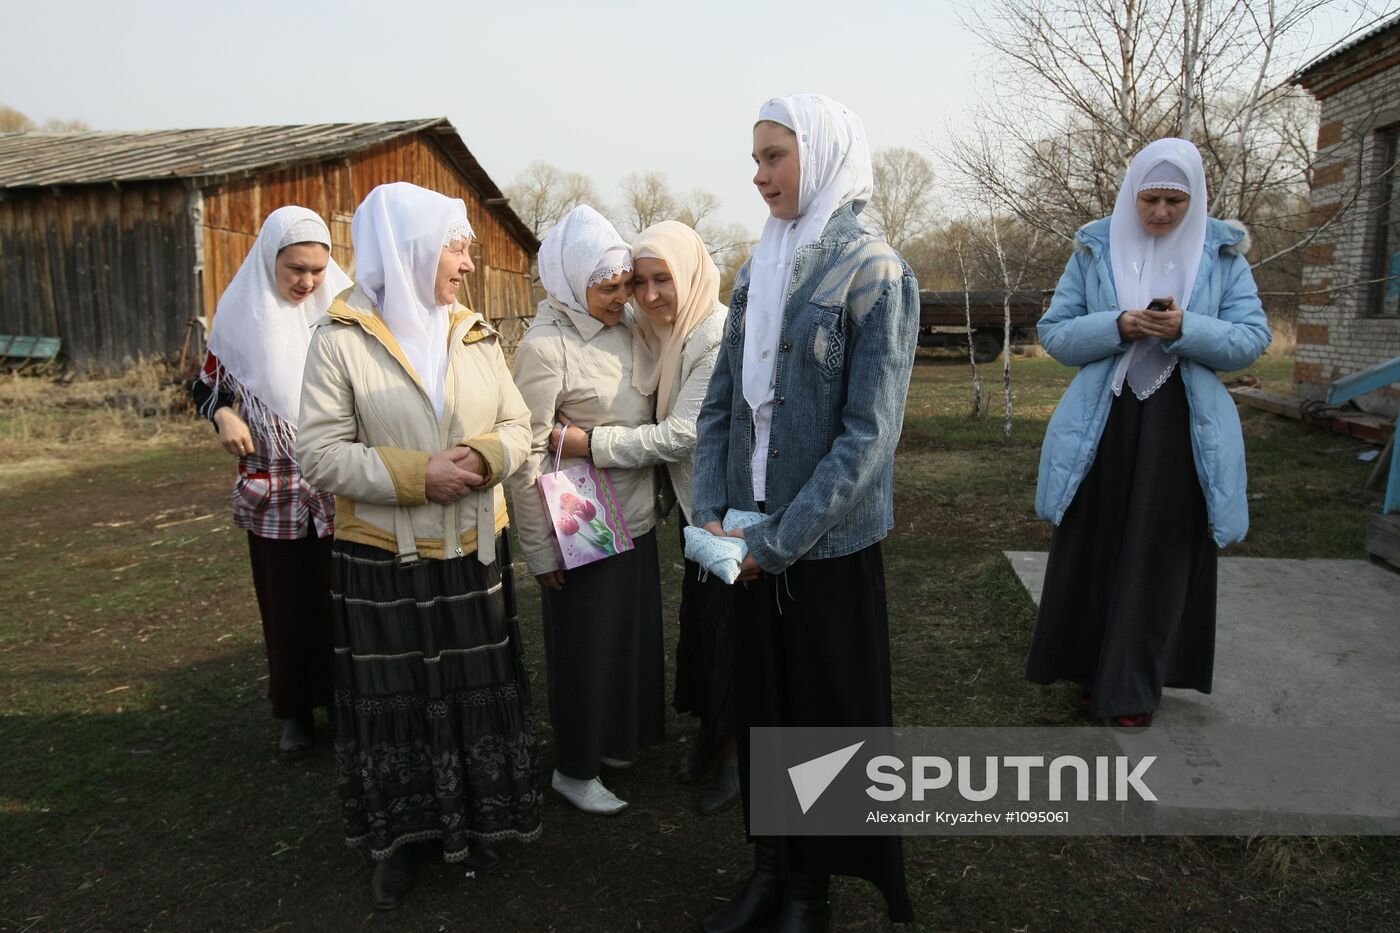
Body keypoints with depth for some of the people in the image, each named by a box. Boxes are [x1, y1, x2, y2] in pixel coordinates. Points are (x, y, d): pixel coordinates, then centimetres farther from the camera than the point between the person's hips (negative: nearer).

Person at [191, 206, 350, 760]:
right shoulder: (242, 315, 0)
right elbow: (206, 386, 9)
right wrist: (223, 415, -12)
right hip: (275, 491, 0)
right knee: (286, 600, 8)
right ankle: (295, 710, 23)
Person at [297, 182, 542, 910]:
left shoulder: (475, 333, 4)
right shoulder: (342, 339, -9)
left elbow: (517, 426, 6)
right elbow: (321, 454, -12)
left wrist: (485, 458, -16)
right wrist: (417, 475, -22)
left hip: (473, 553, 4)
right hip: (383, 560, -3)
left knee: (475, 691, 12)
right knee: (394, 704, 9)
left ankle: (470, 822, 33)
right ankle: (395, 840, 28)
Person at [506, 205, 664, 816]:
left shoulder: (626, 323, 3)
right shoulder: (546, 347, -19)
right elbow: (526, 456, -16)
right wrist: (540, 549, -13)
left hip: (634, 518, 7)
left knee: (632, 635, 18)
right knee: (585, 647, 7)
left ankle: (612, 741, 40)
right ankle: (574, 769, 28)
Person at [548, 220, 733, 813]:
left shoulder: (720, 338, -23)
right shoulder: (664, 333, 4)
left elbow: (680, 434, -26)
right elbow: (663, 425, 8)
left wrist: (590, 443, -24)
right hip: (695, 501, 8)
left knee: (728, 626, 3)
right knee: (697, 615, 17)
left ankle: (737, 751, 22)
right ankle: (708, 727, 37)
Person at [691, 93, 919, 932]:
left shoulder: (874, 272, -10)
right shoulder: (760, 270, 8)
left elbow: (869, 433, -17)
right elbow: (722, 400, 8)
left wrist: (783, 540, -18)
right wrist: (711, 512, -3)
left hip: (830, 544, -5)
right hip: (755, 542, 6)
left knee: (830, 706, 10)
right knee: (761, 700, 15)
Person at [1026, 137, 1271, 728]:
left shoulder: (1223, 254, 3)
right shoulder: (1094, 250, 3)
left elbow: (1252, 339, -1)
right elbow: (1053, 332, 1)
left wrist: (1186, 330, -20)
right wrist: (1116, 327, -18)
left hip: (1183, 427, 0)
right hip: (1103, 423, 0)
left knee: (1160, 555, 3)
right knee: (1095, 549, 4)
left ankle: (1134, 685, 15)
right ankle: (1091, 669, 20)